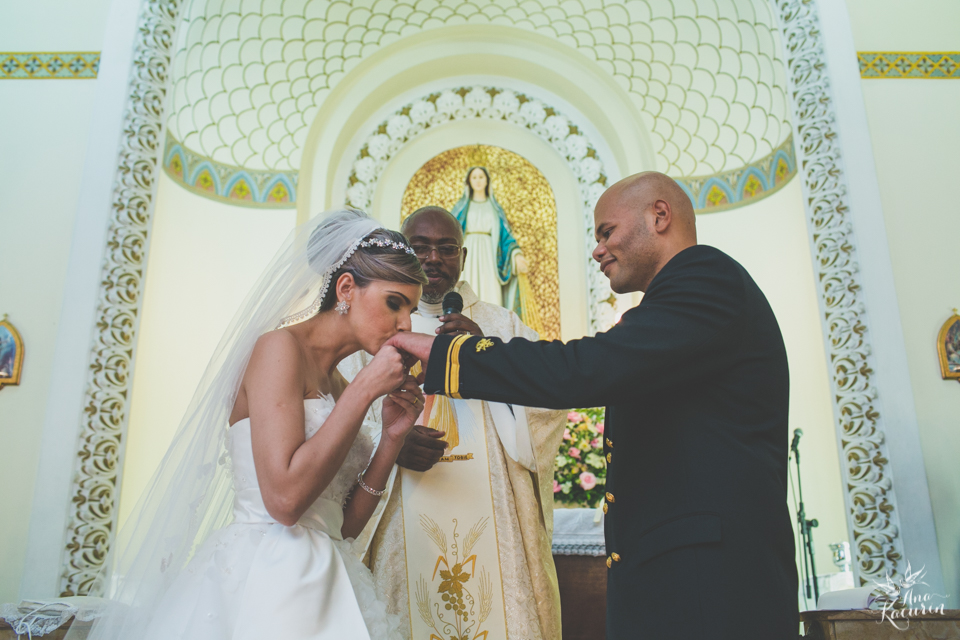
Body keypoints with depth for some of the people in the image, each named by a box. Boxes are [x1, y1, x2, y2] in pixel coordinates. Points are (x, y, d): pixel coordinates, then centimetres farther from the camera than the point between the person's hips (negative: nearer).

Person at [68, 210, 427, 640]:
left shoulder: (334, 383, 13)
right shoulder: (279, 347, -10)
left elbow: (344, 524, 10)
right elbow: (285, 498, -23)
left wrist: (392, 438, -2)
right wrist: (365, 389, -18)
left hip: (320, 584, 8)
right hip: (262, 576, -8)